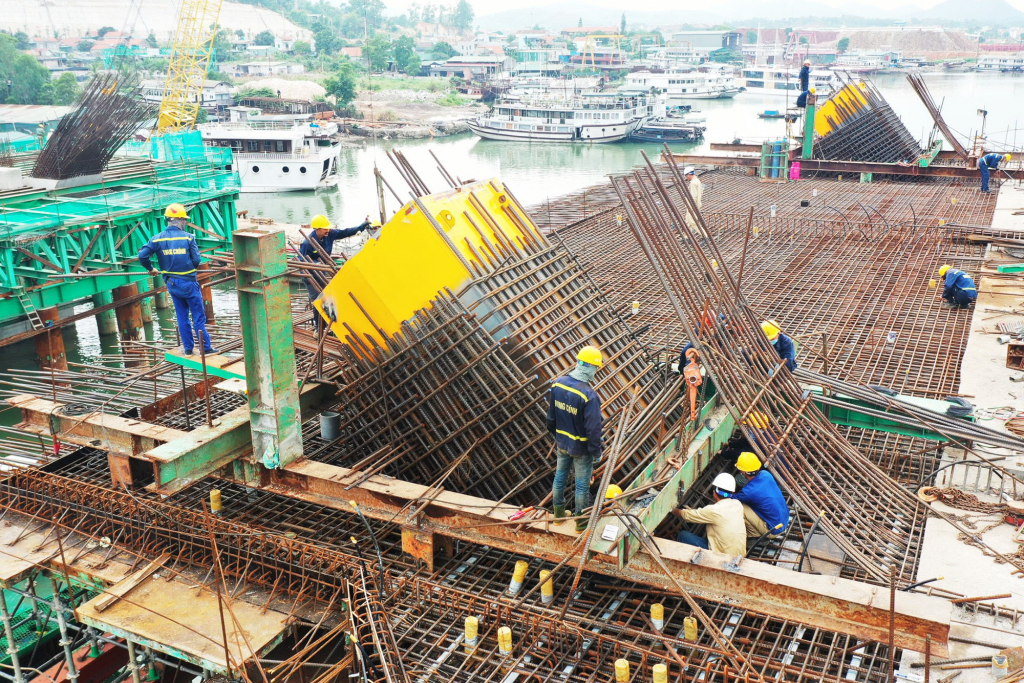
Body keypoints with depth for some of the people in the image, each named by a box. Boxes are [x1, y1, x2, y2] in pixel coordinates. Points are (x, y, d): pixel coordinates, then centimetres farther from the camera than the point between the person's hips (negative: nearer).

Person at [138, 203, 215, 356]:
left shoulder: (157, 239, -3)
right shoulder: (188, 237, -12)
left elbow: (142, 255, -9)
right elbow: (197, 260, -13)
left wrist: (150, 269, 9)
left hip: (171, 283, 4)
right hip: (188, 282, -4)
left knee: (182, 316, 15)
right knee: (198, 316, 4)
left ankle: (188, 348, 20)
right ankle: (205, 347, 7)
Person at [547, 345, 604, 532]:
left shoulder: (557, 384, -12)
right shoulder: (589, 395, -31)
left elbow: (551, 416, 2)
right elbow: (593, 429, -24)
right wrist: (596, 452, -9)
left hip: (561, 443, 6)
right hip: (581, 448, -6)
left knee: (560, 476, 24)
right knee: (582, 484, 14)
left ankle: (558, 512, 42)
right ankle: (581, 520, 31)